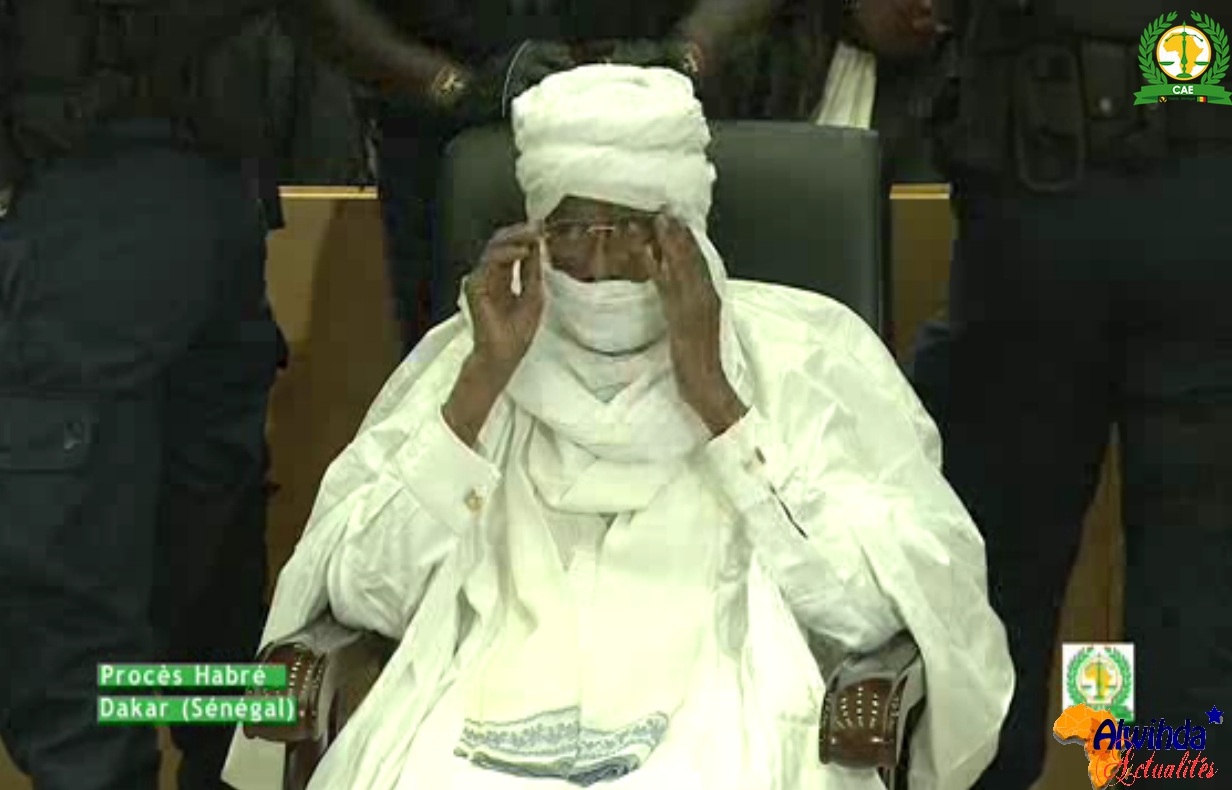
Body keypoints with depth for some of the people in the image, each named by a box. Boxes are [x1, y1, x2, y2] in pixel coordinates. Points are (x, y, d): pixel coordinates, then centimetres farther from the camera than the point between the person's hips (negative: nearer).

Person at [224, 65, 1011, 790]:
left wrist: (710, 391, -7)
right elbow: (362, 594, 2)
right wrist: (485, 379, -4)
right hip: (490, 720, 2)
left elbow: (871, 605, -6)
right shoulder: (466, 353, 13)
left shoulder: (804, 353, 7)